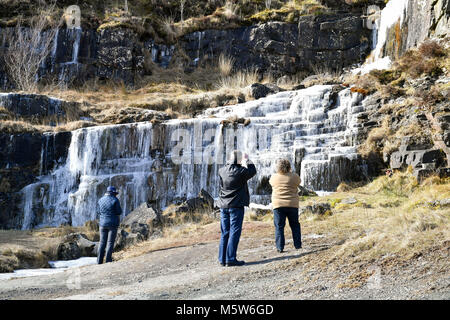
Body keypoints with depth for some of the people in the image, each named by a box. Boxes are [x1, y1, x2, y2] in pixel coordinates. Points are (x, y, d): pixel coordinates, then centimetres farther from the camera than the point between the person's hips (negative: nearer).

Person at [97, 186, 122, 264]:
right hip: (113, 223, -4)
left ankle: (99, 260, 6)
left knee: (102, 242, 9)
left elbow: (99, 212, 11)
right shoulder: (115, 200, -9)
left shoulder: (101, 200, 6)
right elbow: (119, 212, -6)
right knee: (110, 242, 0)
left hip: (103, 223, 4)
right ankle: (108, 260, -2)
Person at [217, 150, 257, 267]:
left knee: (224, 233, 11)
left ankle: (222, 259, 13)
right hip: (236, 206, -6)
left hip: (223, 206, 6)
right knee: (234, 232, -3)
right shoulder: (241, 172, -13)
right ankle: (231, 259, -5)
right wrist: (247, 160, 17)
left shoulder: (222, 171, 1)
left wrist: (229, 161, 28)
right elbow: (253, 171, 6)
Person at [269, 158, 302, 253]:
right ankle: (297, 245, 17)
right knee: (295, 225, 15)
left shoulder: (274, 177, -2)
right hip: (292, 205, 0)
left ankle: (280, 247, 0)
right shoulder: (294, 176, -3)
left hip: (278, 205, 0)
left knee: (279, 226, 4)